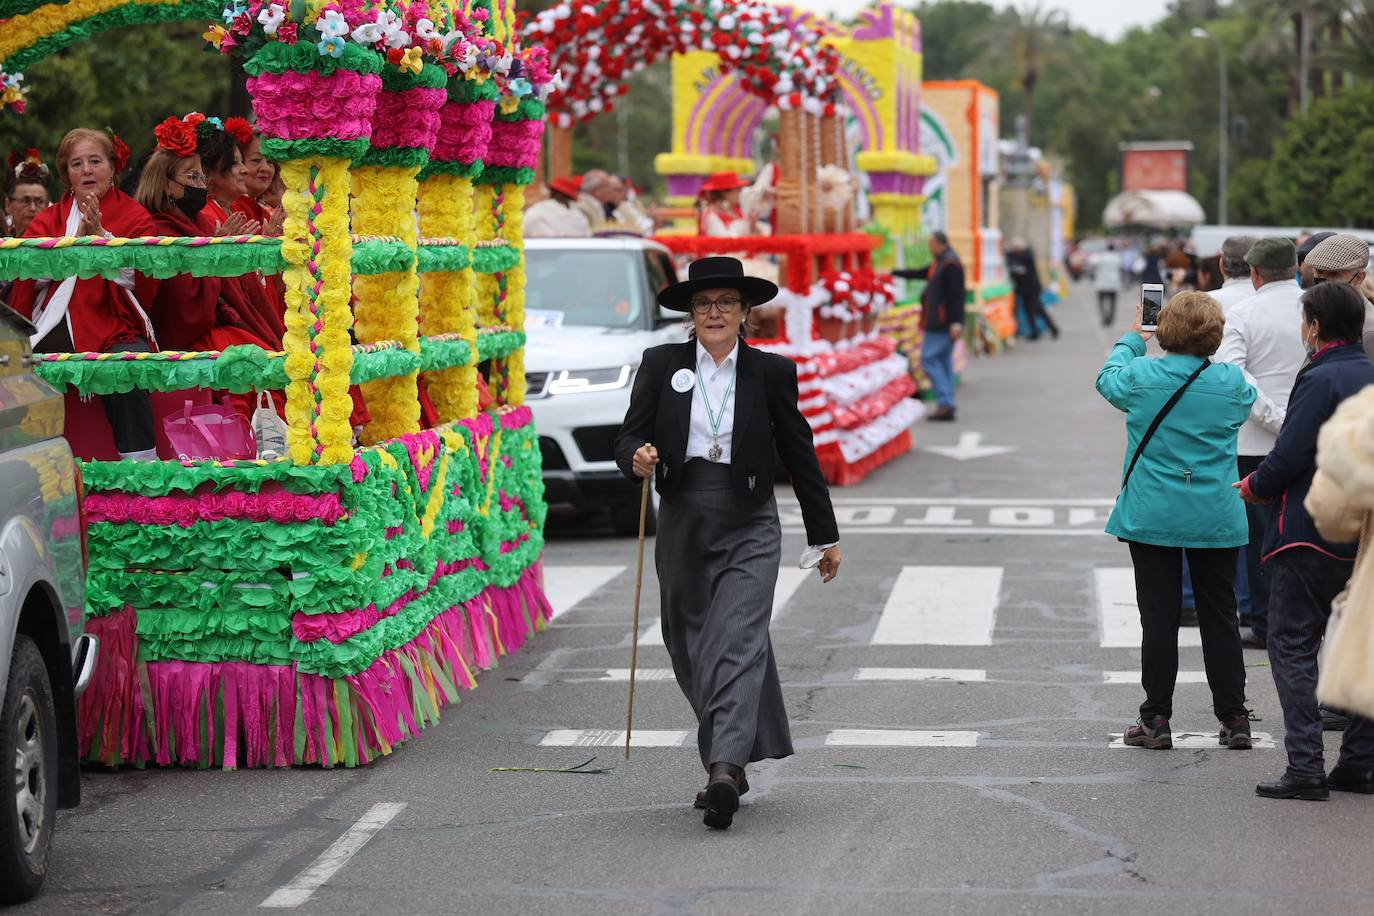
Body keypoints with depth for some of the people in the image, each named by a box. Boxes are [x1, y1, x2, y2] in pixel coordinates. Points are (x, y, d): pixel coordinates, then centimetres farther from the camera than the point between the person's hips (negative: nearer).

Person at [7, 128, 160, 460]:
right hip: (57, 327, 2)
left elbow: (140, 280, -4)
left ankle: (141, 466, -29)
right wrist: (77, 239, -11)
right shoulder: (49, 219, 18)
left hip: (115, 327, -2)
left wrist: (100, 235, -12)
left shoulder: (135, 217, 10)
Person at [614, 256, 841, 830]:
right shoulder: (661, 365, 6)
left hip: (748, 527, -3)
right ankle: (730, 762, 22)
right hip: (682, 521, 3)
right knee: (691, 649, 8)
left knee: (737, 642, -17)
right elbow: (628, 440, 3)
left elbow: (799, 455, 9)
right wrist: (638, 459, -22)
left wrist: (825, 535, 14)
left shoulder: (772, 373, 4)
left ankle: (725, 768, -29)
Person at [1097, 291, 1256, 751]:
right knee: (1219, 617, 9)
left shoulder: (1141, 376, -9)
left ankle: (1156, 719, 7)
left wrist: (1132, 339, 29)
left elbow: (1107, 379, 14)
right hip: (1216, 519, 1)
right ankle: (1234, 718, 12)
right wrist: (1209, 352, 21)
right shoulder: (1231, 381, -8)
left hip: (1152, 517, -1)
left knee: (1158, 617, 4)